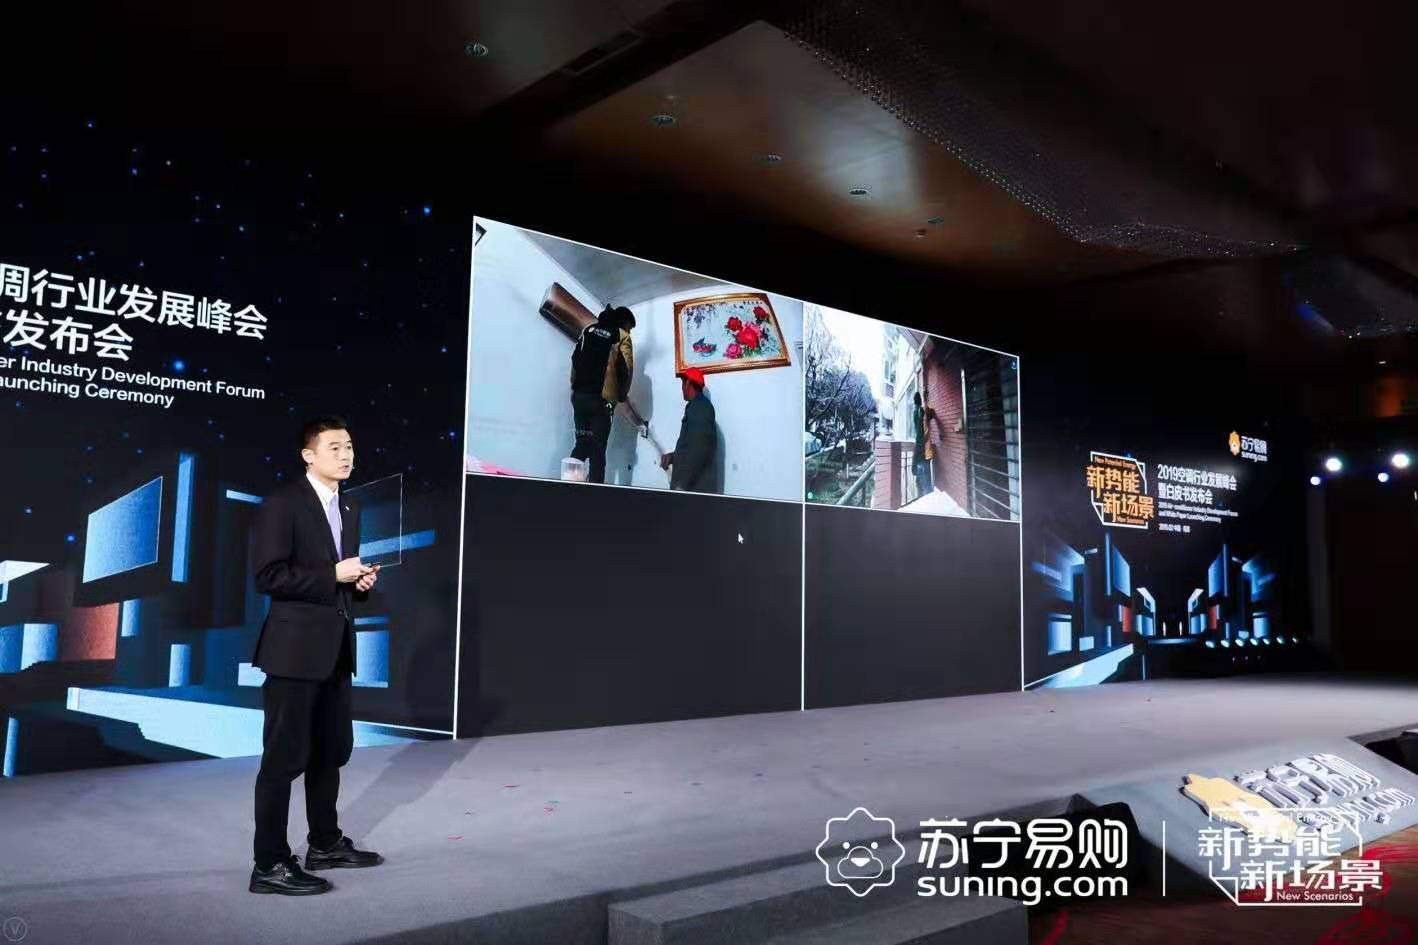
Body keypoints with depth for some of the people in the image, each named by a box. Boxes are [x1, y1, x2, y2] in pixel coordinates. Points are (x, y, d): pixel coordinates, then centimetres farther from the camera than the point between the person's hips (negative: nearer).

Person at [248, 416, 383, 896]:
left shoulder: (350, 509, 14)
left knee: (332, 750, 18)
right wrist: (334, 575, -19)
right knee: (285, 756, -2)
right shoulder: (282, 503, -10)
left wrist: (362, 580, 2)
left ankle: (325, 844, 32)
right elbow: (268, 576, -18)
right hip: (295, 647, -8)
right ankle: (270, 864, 8)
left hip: (336, 648, 8)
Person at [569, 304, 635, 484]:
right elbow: (626, 368, -6)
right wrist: (622, 395, 6)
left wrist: (576, 386, 16)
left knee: (582, 444, 11)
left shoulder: (588, 329, 15)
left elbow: (575, 359, 12)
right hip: (601, 399, -4)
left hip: (578, 396, 4)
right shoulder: (622, 337, 2)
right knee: (597, 448, -1)